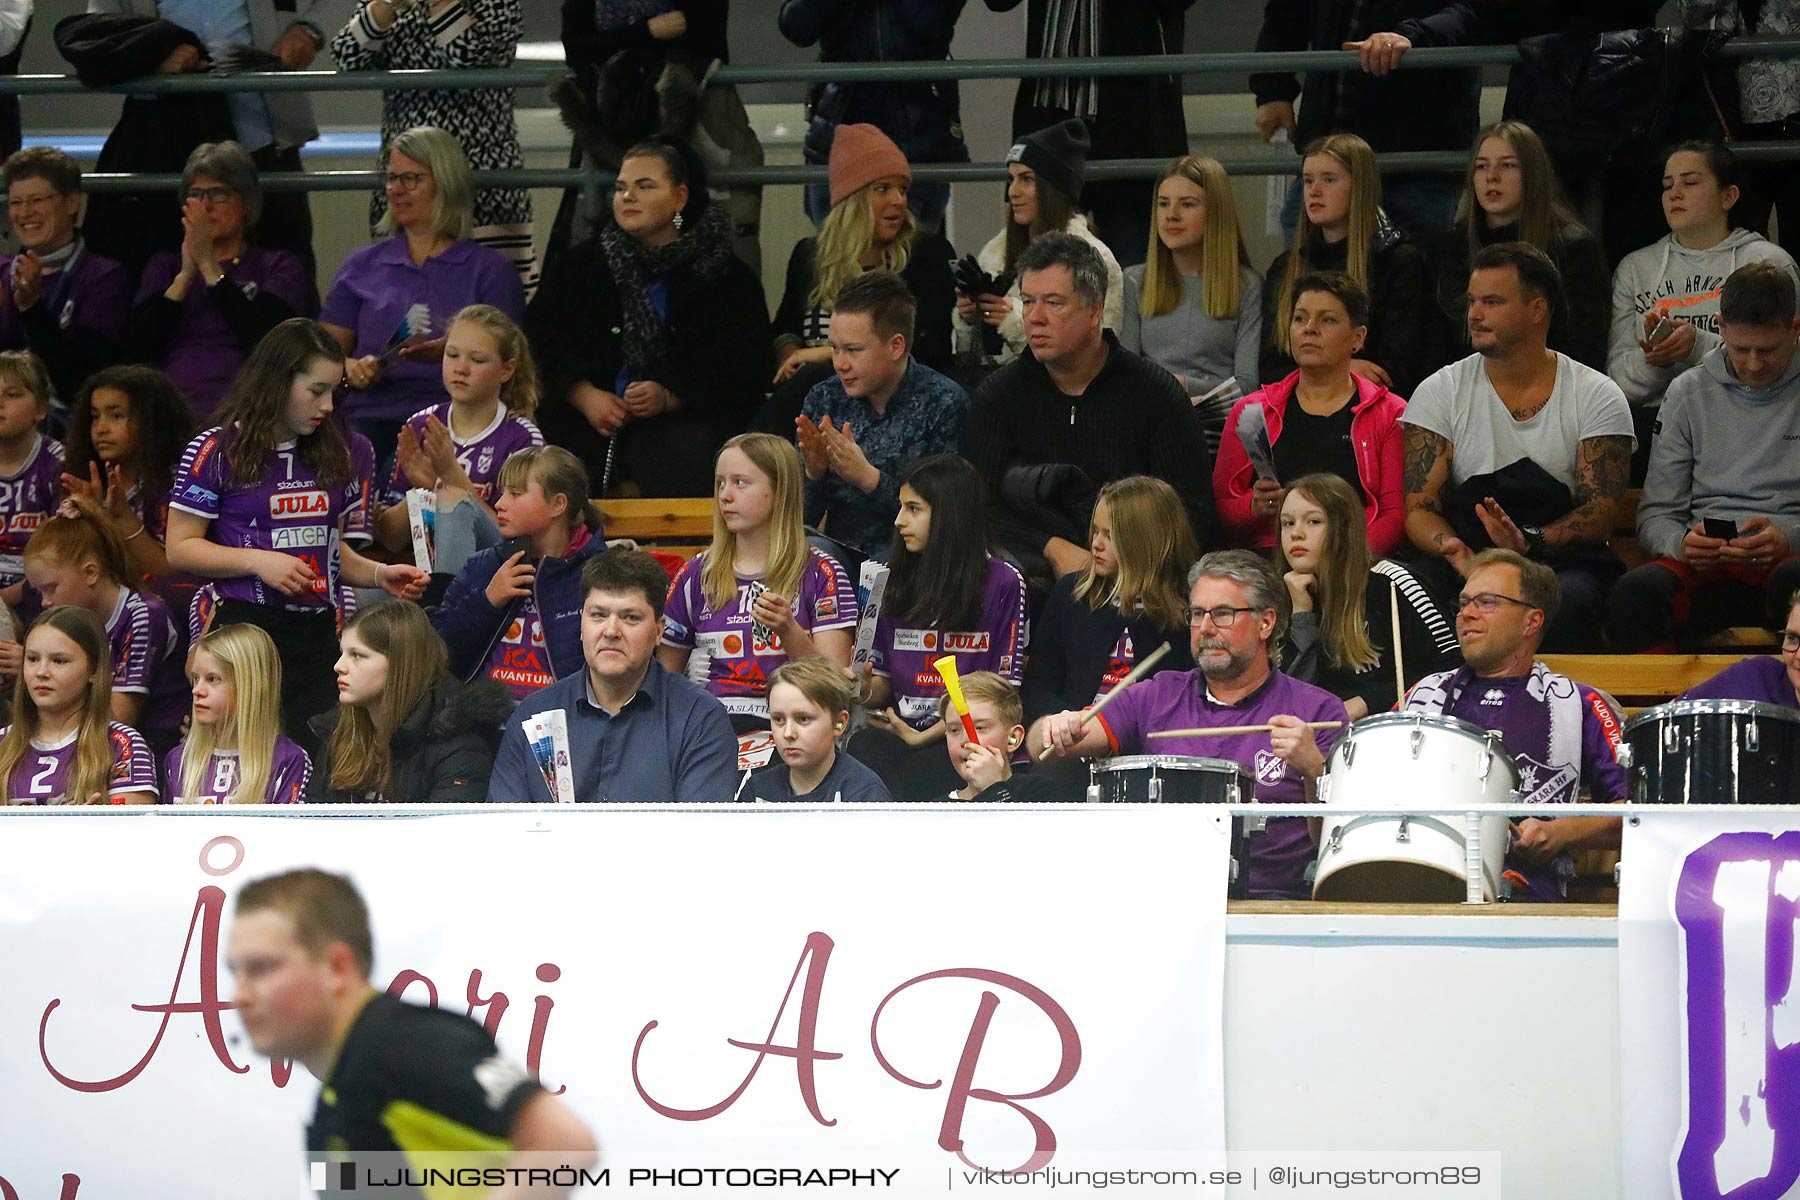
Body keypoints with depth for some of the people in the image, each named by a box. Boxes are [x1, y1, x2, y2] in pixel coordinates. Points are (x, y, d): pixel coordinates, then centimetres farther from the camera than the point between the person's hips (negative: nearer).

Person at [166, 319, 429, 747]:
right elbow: (180, 548, -5)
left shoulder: (331, 454, 15)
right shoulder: (216, 451, -2)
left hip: (316, 631, 5)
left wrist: (379, 575, 5)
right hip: (241, 626, -5)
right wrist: (258, 561, -16)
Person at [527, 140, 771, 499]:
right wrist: (584, 395, -9)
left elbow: (744, 371, 3)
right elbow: (540, 345, 9)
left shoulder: (726, 277, 12)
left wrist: (669, 398, -12)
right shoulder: (581, 265, 19)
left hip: (684, 417, -2)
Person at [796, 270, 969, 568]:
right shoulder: (825, 399, 7)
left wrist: (868, 477, -19)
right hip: (839, 557, 3)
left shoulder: (945, 405, -6)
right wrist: (814, 473, -12)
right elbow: (801, 519, 9)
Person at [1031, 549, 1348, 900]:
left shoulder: (1318, 712, 5)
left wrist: (1312, 768, -21)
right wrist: (1059, 731, -18)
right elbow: (1041, 745, 7)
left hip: (1267, 899, -3)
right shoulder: (1159, 698, 15)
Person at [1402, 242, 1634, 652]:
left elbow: (1601, 512, -4)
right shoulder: (1441, 393, 10)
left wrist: (1528, 541, -23)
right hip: (1468, 558, 1)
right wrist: (1450, 547, -21)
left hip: (1564, 560, -1)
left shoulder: (1597, 396, 6)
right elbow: (1419, 508, 3)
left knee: (1567, 601, -37)